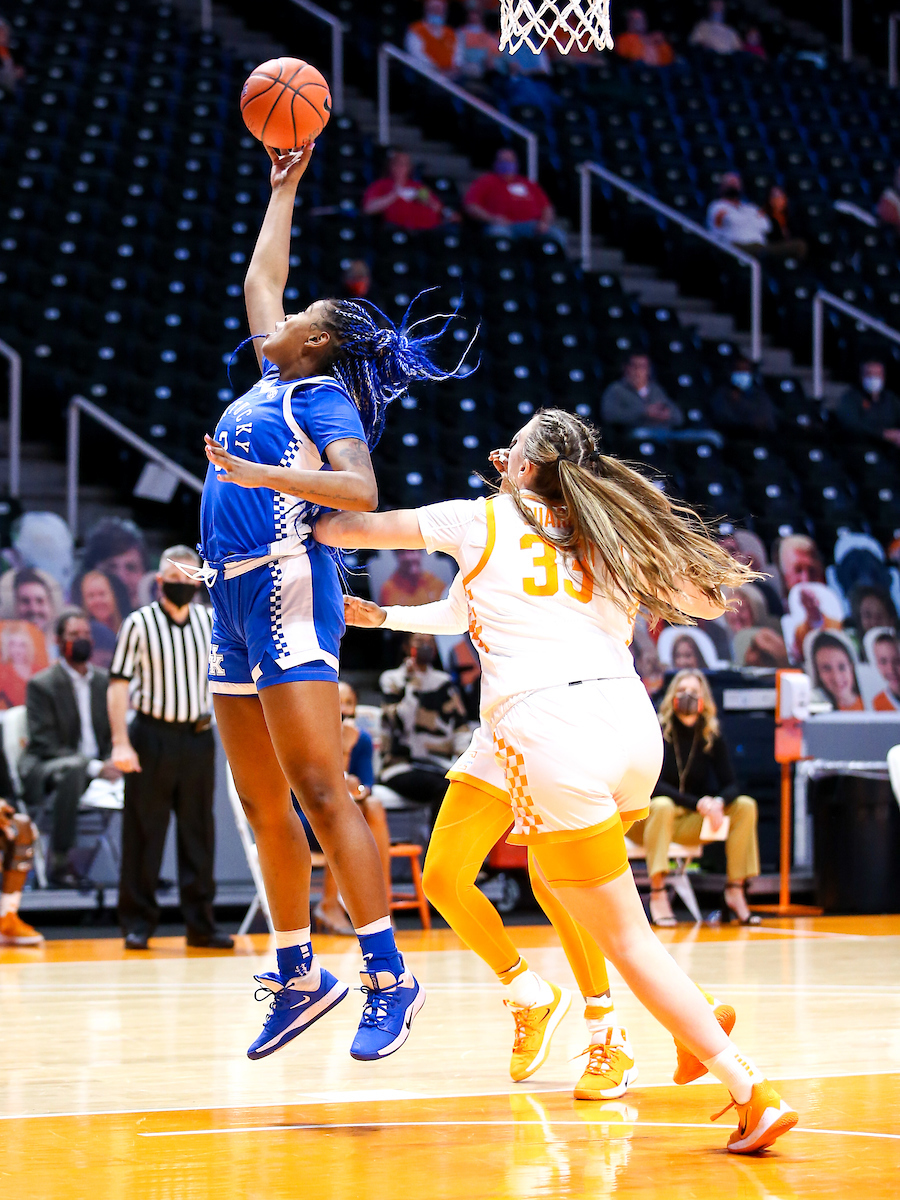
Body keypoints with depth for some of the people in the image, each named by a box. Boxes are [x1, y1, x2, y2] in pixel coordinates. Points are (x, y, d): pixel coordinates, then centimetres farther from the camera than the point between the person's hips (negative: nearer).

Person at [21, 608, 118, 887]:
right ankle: (59, 862, -35)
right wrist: (93, 767, -24)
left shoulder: (104, 681, 13)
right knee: (73, 769, -40)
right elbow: (45, 743, -13)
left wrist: (111, 762, -11)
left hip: (97, 766, 6)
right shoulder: (41, 684, -5)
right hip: (46, 767, -6)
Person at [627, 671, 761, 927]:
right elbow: (654, 786, -22)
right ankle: (657, 894, -39)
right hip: (645, 818, -5)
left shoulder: (712, 738, -1)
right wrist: (698, 804, -33)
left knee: (745, 806, -13)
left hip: (688, 823, 5)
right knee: (662, 806, -38)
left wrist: (718, 802, -29)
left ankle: (735, 890, -13)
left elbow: (731, 785, -4)